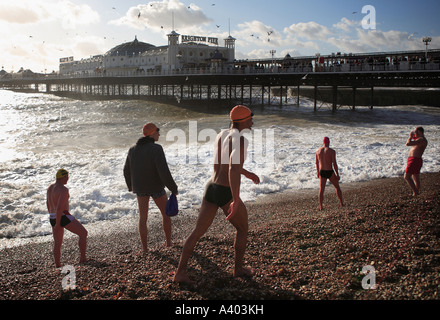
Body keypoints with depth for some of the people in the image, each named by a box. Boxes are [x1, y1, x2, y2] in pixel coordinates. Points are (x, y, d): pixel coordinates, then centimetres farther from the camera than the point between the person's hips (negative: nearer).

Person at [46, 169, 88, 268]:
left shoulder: (50, 188, 10)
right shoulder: (64, 190, -18)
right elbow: (59, 207, -24)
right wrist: (58, 224, -19)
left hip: (53, 218, 9)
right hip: (63, 217, -8)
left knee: (57, 243, 16)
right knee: (83, 233, 5)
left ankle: (58, 266, 21)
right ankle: (83, 258, 5)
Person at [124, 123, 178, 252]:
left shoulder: (133, 149, -2)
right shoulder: (156, 149, -22)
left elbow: (127, 170, 8)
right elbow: (164, 172, -27)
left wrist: (130, 186, 26)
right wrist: (173, 188, -16)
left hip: (139, 187, 5)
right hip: (156, 187, -4)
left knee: (143, 217, 15)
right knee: (166, 213, 19)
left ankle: (145, 247, 19)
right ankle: (168, 241, 29)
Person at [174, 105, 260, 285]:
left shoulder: (221, 134, 12)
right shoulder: (241, 140, -17)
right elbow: (233, 170, -32)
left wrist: (247, 173, 34)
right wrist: (236, 201, -33)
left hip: (211, 189, 7)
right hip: (226, 194, -7)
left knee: (198, 232, 11)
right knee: (242, 228, 18)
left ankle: (180, 272, 10)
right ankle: (238, 268, 30)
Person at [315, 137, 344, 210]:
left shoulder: (318, 151, 3)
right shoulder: (332, 151, -11)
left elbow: (317, 163, 11)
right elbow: (334, 164, -13)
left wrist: (318, 173, 24)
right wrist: (337, 175, -7)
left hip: (322, 172, 3)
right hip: (330, 172, -3)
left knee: (321, 190, 7)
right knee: (337, 187, 17)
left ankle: (321, 206, 6)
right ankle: (341, 203, 21)